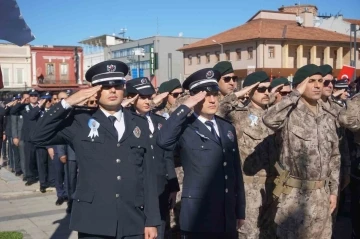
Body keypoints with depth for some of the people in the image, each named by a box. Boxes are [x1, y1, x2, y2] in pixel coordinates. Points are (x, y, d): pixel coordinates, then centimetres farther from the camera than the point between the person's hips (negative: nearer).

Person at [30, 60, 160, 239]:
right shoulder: (80, 121, 1)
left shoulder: (140, 124, 8)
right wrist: (67, 103, -15)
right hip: (93, 222, -2)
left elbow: (148, 173, 7)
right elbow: (39, 137, -7)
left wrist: (152, 220, 5)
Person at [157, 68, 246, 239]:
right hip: (198, 219, -5)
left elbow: (236, 171, 14)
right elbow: (163, 141, -29)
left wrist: (240, 211, 14)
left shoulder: (227, 128, 12)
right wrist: (185, 106, -22)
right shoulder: (185, 128, -7)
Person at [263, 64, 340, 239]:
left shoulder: (327, 118, 8)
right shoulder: (290, 114, -12)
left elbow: (334, 156, 14)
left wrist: (333, 190, 10)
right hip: (294, 193, -6)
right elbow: (268, 119, -36)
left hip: (321, 193, 6)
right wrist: (296, 94, -24)